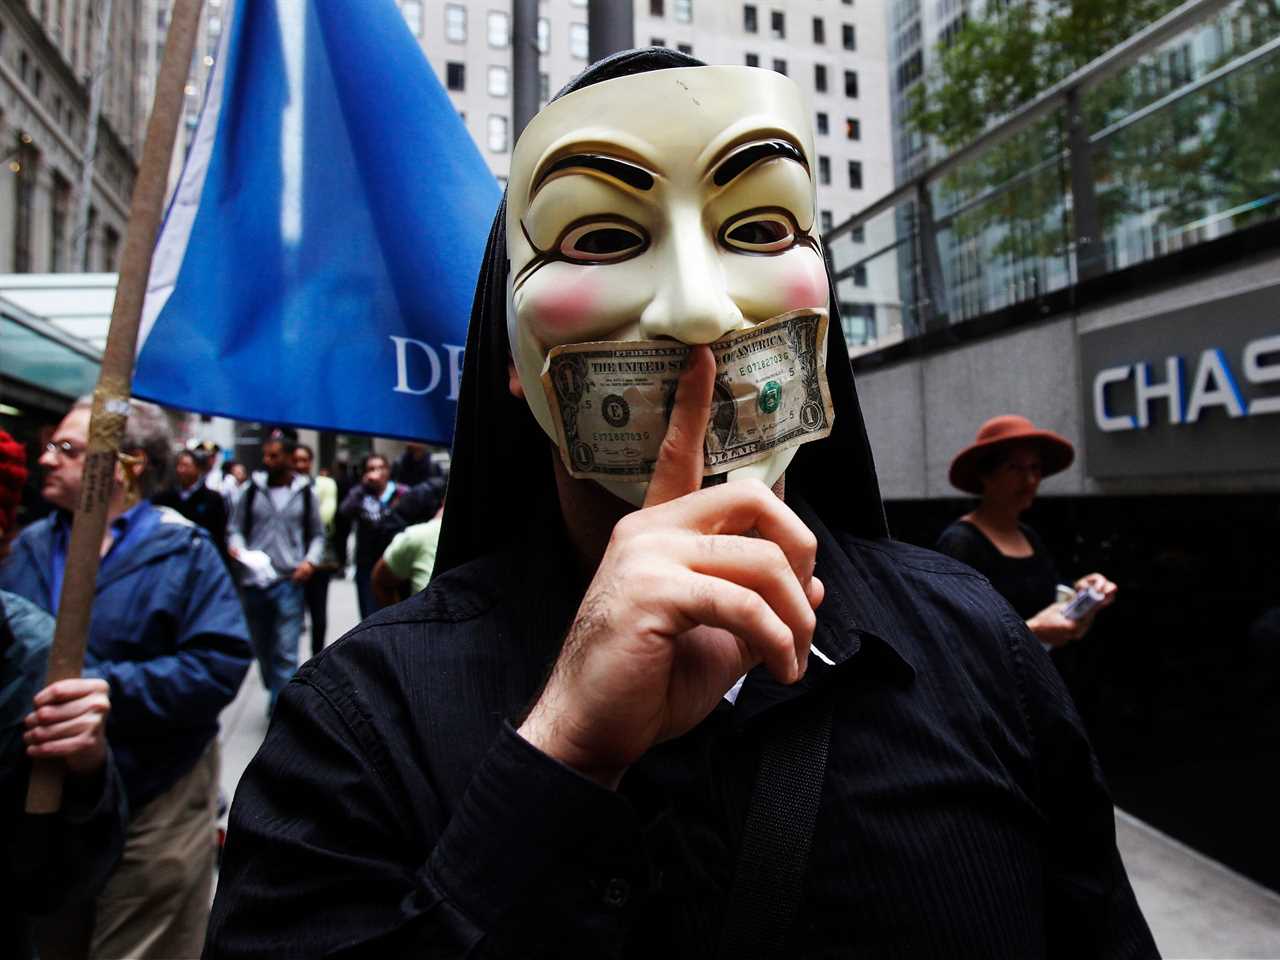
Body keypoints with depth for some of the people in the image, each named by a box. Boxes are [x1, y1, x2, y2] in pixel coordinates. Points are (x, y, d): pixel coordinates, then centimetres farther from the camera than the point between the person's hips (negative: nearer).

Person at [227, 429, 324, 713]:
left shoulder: (305, 493, 2)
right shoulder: (252, 489, 4)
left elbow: (318, 534, 9)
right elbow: (236, 527, 10)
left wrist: (310, 561, -7)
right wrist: (237, 547, -11)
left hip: (289, 582, -2)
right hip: (254, 580, 3)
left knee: (286, 653, -7)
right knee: (262, 649, 16)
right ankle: (276, 694, 36)